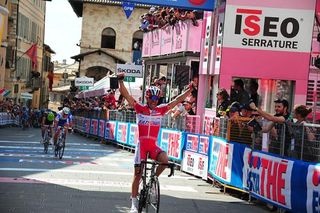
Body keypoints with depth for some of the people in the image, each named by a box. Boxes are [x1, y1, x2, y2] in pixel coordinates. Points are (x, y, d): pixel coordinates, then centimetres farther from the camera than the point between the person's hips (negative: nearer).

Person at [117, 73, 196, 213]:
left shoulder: (161, 110, 5)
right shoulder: (140, 109, -1)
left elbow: (177, 100, 5)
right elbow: (126, 95, -8)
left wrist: (189, 90, -2)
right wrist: (121, 80, -19)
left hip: (153, 146, 2)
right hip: (141, 144, -2)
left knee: (164, 159, -27)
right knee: (138, 174, 1)